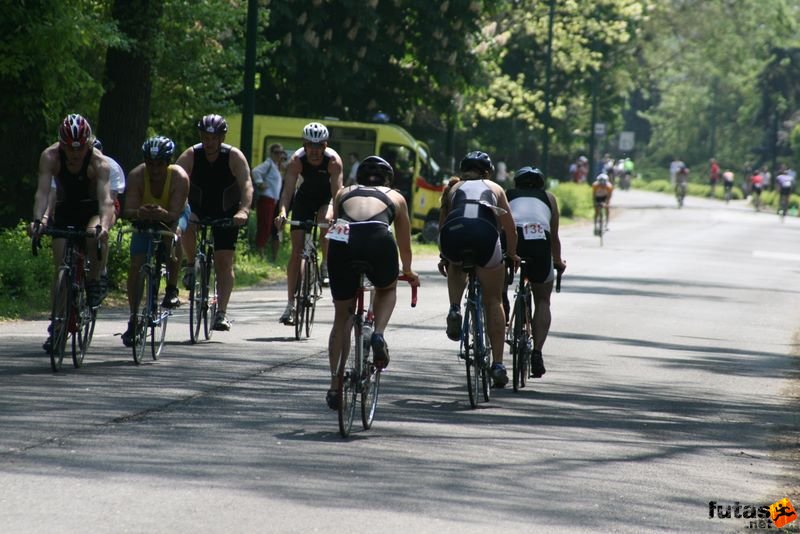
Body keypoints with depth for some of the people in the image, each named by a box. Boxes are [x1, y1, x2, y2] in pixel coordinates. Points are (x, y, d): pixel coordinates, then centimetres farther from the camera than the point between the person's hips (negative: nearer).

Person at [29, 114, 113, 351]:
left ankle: (93, 281, -11)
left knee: (95, 236, -36)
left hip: (93, 209, -2)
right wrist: (38, 220, -51)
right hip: (65, 211, 2)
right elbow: (43, 192, -33)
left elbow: (105, 199, -40)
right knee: (61, 267, -6)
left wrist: (103, 226, -59)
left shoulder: (98, 162, -29)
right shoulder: (50, 157, -24)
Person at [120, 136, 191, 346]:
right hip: (144, 219, 2)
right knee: (135, 266, -9)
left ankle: (172, 289, -24)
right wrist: (138, 213, -57)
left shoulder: (179, 177, -32)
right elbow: (128, 211, -34)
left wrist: (163, 214, -61)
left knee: (174, 234, -37)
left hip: (172, 216, -2)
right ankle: (133, 318, 2)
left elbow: (175, 214, -39)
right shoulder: (137, 176, -28)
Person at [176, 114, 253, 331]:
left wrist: (244, 211, -48)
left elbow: (246, 185, -29)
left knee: (224, 262, -7)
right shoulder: (190, 156, -16)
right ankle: (192, 266, -10)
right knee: (186, 227, -34)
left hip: (226, 212, -1)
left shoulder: (234, 157, -18)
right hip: (197, 208, 1)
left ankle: (222, 313, -4)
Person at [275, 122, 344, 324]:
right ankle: (291, 303, -2)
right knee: (297, 251, -6)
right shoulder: (297, 160, -26)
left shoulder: (333, 161, -28)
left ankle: (326, 265, -14)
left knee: (326, 220, -37)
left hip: (326, 198, -1)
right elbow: (287, 190, -33)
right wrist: (282, 213, -51)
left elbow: (337, 190, -35)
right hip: (305, 199, 1)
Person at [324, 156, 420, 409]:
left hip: (342, 241, 1)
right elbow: (404, 244, 41)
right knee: (387, 290, 32)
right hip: (378, 240, -1)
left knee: (342, 316, 19)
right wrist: (408, 271, 61)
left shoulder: (344, 193, 33)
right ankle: (378, 334, 5)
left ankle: (335, 385, 18)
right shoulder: (395, 197, 32)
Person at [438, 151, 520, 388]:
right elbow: (509, 226, 32)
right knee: (493, 301, 12)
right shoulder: (495, 188, 32)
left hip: (453, 233, 1)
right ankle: (498, 364, 6)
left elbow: (442, 224, 37)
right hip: (485, 233, -1)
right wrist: (512, 254, 47)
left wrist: (444, 257, 50)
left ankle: (454, 310, 13)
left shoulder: (453, 188, 33)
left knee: (456, 267, 38)